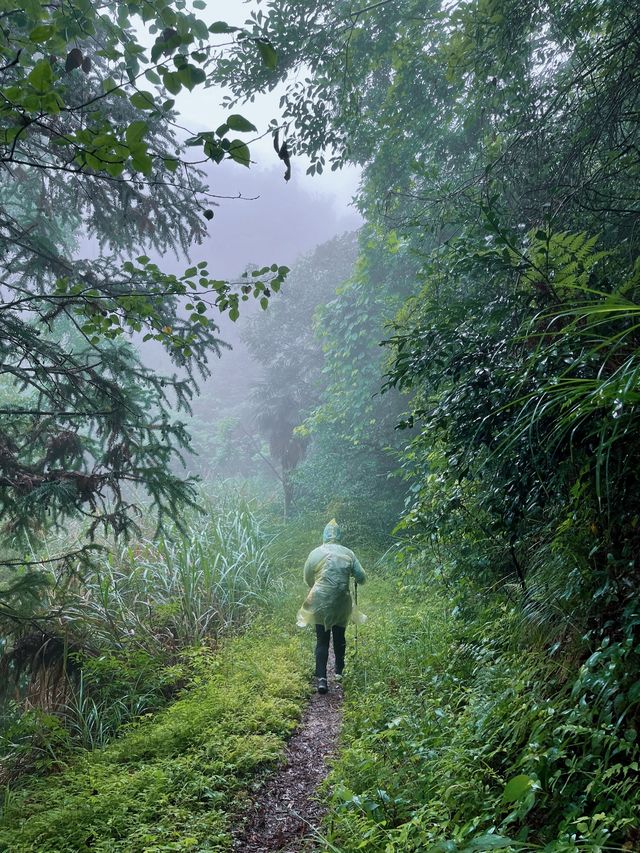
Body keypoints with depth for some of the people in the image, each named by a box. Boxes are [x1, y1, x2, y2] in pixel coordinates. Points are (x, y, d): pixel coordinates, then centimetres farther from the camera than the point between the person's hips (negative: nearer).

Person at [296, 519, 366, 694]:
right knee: (339, 638, 19)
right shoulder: (348, 554, -2)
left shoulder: (315, 553, -2)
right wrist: (351, 576, 22)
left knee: (322, 641, 4)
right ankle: (339, 672, 30)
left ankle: (321, 679, -6)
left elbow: (307, 579, 8)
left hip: (320, 603, -1)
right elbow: (361, 577, 0)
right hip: (341, 603, 1)